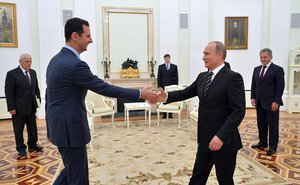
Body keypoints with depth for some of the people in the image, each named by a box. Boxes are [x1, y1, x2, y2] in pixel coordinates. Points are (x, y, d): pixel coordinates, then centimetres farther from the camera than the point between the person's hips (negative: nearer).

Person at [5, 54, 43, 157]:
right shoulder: (12, 74, -11)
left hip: (31, 107, 5)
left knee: (32, 128, 13)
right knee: (18, 130, 7)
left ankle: (32, 145, 27)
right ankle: (21, 148, 20)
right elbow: (8, 92, -11)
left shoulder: (33, 72, 6)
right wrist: (11, 107, -14)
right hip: (18, 108, -5)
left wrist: (38, 98, 2)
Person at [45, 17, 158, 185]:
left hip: (60, 125, 10)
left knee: (72, 170, 24)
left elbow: (49, 95, 13)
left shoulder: (56, 60, 8)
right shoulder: (75, 64, -22)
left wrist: (51, 128, 21)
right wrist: (140, 94, -14)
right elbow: (104, 88, -21)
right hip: (70, 128, -10)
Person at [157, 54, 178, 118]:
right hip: (163, 86, 0)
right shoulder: (160, 66, 7)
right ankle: (164, 114, 7)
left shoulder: (174, 66, 7)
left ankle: (170, 113, 8)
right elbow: (159, 77, 5)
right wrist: (159, 86, -3)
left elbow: (176, 77, 5)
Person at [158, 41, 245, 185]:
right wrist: (166, 96, -8)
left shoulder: (232, 77, -14)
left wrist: (221, 136, -26)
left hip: (224, 141, -7)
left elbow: (238, 111, -19)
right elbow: (185, 93, 11)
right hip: (205, 140, 7)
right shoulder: (202, 77, 9)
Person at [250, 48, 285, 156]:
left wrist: (276, 101, -16)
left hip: (271, 103, -6)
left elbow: (280, 87, -10)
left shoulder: (278, 69, -6)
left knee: (273, 125, 3)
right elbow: (253, 85, 15)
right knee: (261, 124, 12)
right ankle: (262, 143, 24)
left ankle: (273, 147, 12)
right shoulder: (257, 69, 11)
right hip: (259, 102, 6)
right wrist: (253, 97, 6)